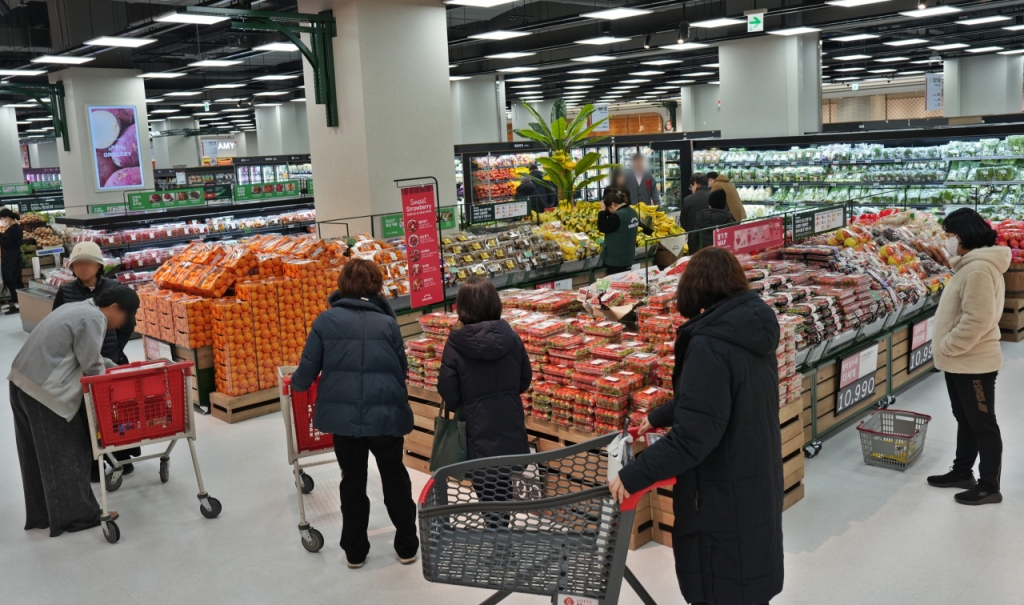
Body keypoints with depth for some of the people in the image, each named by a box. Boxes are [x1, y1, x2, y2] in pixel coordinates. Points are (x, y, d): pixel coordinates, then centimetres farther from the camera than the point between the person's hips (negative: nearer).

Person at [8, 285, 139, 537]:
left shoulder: (80, 309, 17)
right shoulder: (92, 319, -14)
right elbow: (91, 367, -13)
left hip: (24, 381, 10)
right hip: (45, 390, -10)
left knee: (40, 455, 17)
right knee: (65, 454, 0)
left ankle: (42, 514, 26)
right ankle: (76, 516, 9)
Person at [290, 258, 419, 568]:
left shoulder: (326, 320, -1)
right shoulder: (387, 322, 0)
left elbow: (307, 369, 0)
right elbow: (402, 370, 7)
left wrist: (297, 384, 22)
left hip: (344, 415, 0)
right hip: (386, 413, 0)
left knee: (352, 481, 17)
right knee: (395, 479, 18)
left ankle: (355, 551, 28)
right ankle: (407, 547, 28)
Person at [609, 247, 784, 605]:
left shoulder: (710, 346, -25)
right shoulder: (754, 329, 3)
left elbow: (693, 436, -28)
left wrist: (632, 476, -21)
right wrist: (659, 417, 24)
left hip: (724, 496, -9)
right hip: (757, 483, 9)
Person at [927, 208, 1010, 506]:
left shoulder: (979, 270, -23)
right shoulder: (969, 265, 11)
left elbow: (977, 320, -29)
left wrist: (946, 348, -19)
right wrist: (946, 350, 13)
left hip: (973, 364, -10)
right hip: (959, 362, 10)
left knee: (983, 424, 2)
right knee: (965, 420, 20)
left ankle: (989, 487, 13)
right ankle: (962, 472, 34)